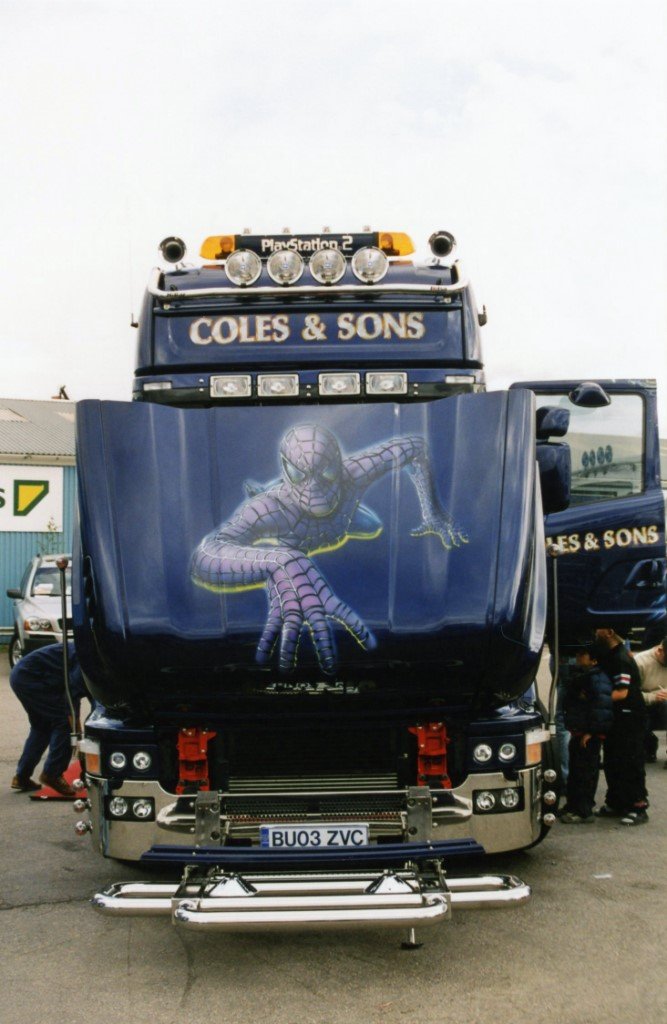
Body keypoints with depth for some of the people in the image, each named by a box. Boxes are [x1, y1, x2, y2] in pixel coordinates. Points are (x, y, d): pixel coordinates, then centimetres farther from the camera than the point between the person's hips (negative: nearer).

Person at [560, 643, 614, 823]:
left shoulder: (598, 679, -16)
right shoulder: (579, 676, 15)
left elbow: (602, 706, -23)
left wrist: (591, 731, -23)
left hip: (589, 736, -10)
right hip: (578, 733, 10)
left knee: (585, 773, -6)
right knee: (575, 771, 18)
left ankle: (584, 811, -1)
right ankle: (573, 807, 28)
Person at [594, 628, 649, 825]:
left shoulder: (621, 659, -20)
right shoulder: (608, 655, 9)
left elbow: (621, 692, -24)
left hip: (630, 719, -10)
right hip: (615, 718, 10)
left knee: (631, 764, -5)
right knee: (612, 763, 14)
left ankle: (639, 808, 1)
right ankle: (615, 803, 24)